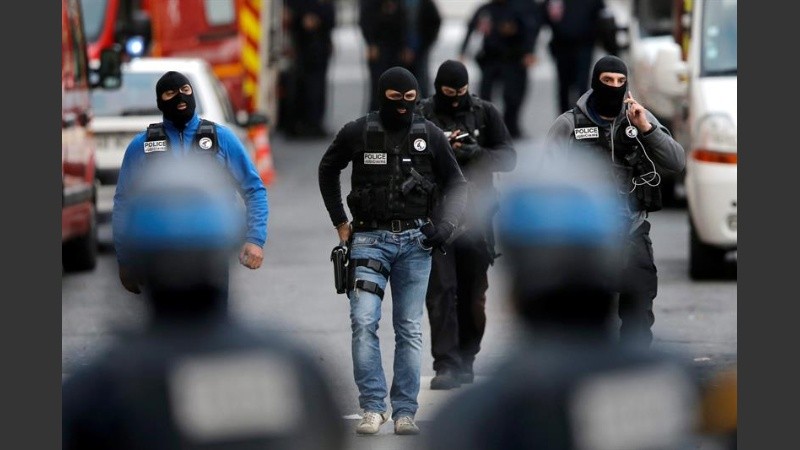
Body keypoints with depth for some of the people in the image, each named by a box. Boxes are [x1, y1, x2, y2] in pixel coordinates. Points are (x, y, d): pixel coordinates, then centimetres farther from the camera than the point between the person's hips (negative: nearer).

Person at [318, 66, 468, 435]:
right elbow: (328, 170, 17)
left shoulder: (429, 135, 2)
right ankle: (373, 407, -6)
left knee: (409, 329, 3)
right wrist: (340, 222, 12)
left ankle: (405, 412, 7)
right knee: (364, 322, -13)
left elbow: (455, 183, 10)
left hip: (415, 241, 1)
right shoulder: (357, 133, 0)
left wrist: (446, 224, -5)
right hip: (370, 239, -1)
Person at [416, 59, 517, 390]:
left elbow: (508, 158, 5)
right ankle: (446, 365, -13)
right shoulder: (421, 116, 4)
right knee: (441, 291, -10)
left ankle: (466, 360, 16)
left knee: (472, 294, 5)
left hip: (476, 214, 2)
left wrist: (475, 153, -12)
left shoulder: (485, 113, 8)